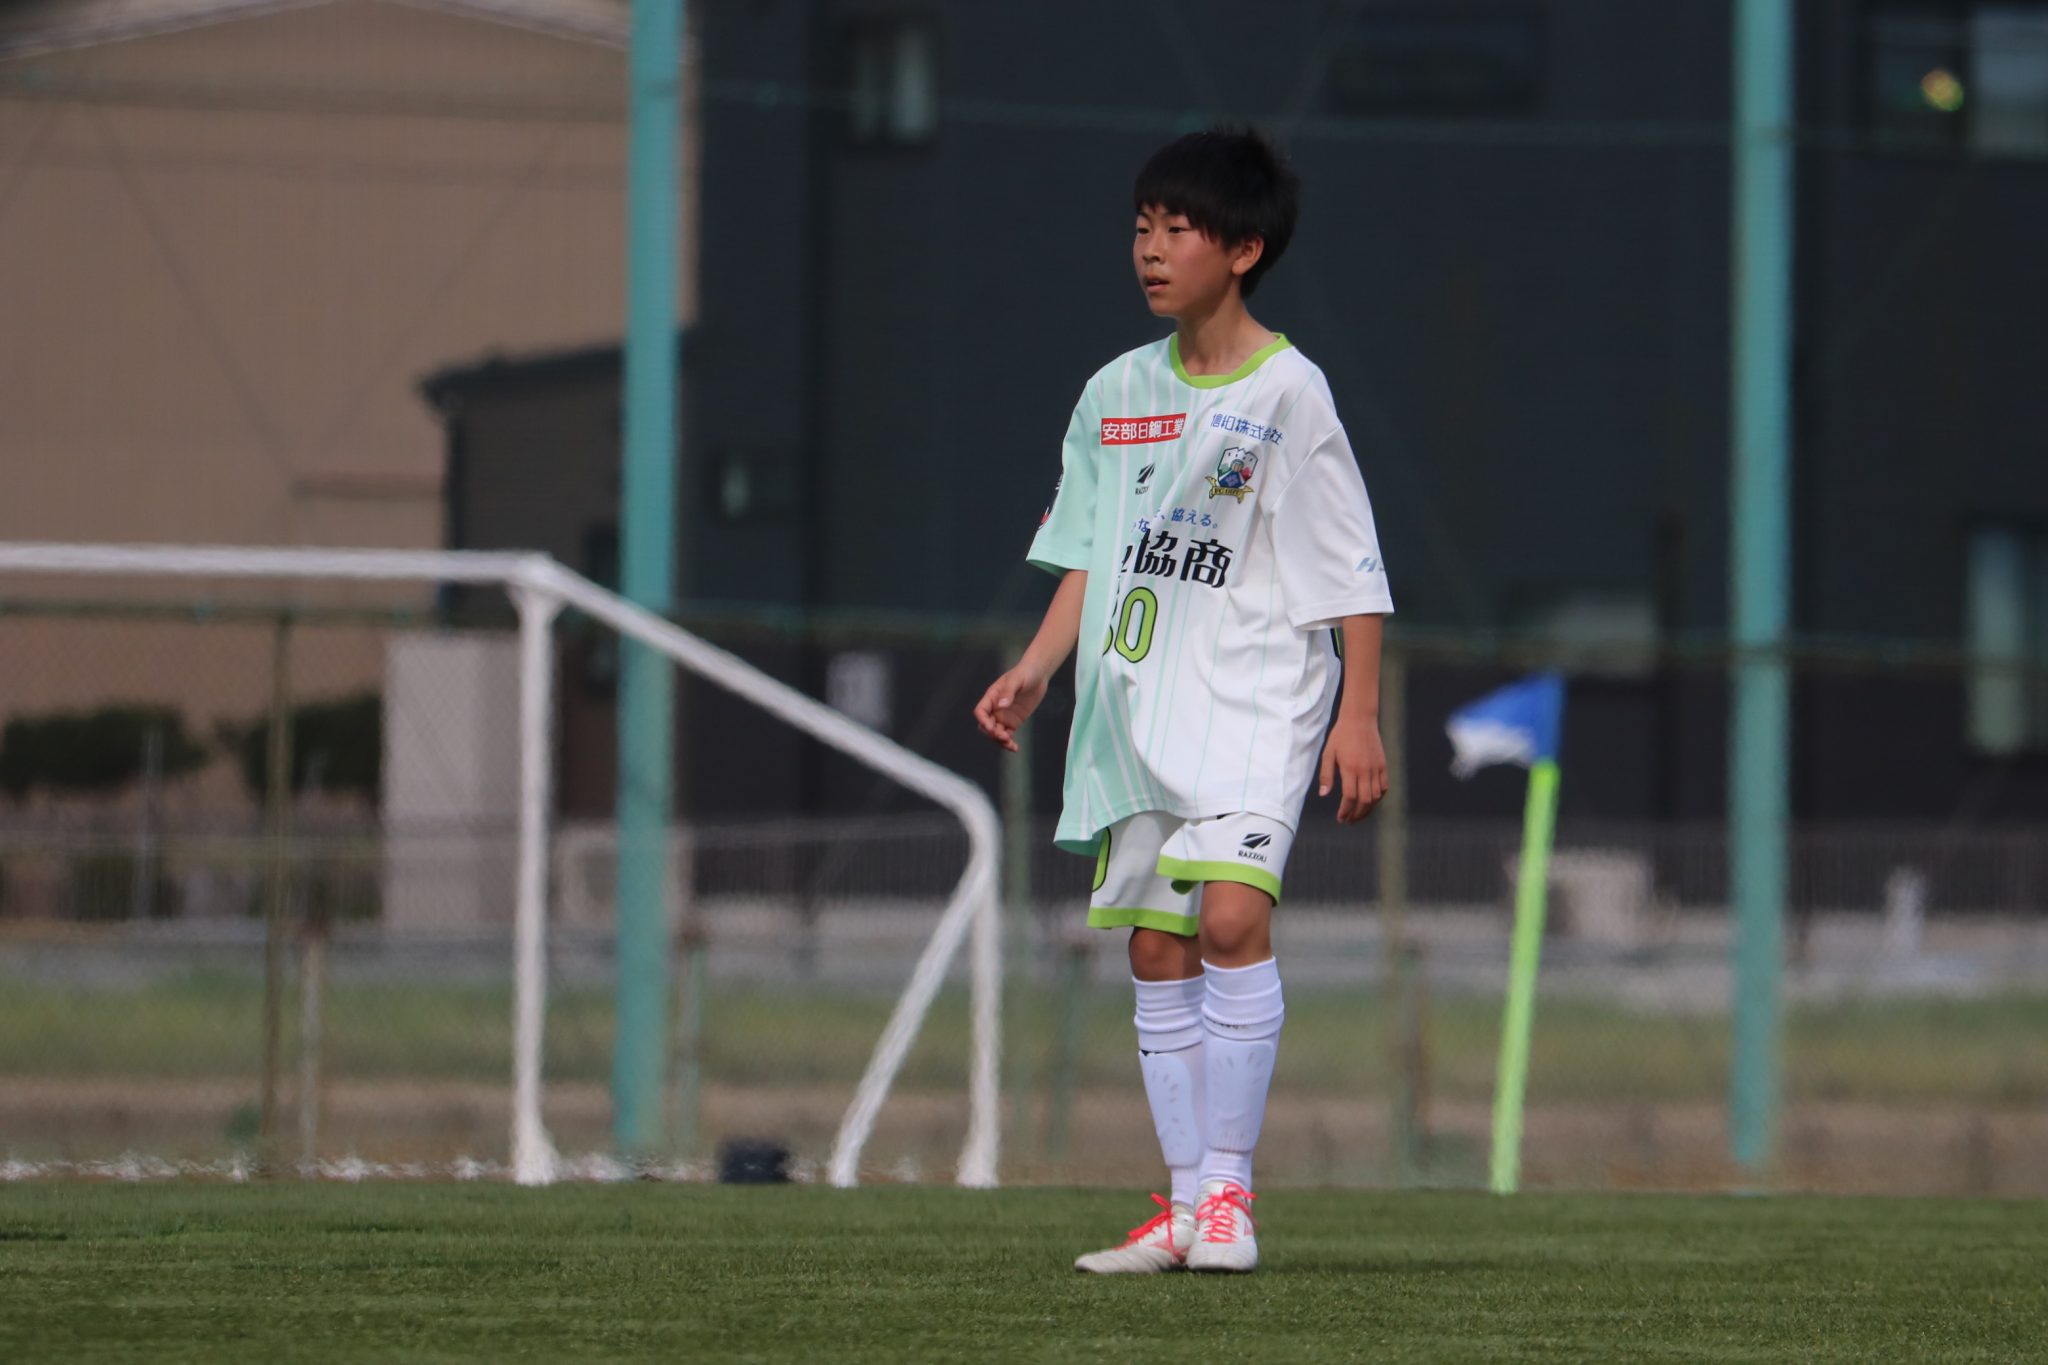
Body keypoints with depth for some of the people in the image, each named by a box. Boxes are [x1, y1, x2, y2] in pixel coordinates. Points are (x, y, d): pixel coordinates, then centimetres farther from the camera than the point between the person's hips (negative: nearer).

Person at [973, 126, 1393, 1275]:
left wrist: (1360, 713, -9)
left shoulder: (1287, 390, -6)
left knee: (1232, 916, -21)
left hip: (1255, 695, -6)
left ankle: (1228, 1189, -16)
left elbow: (1355, 570, -5)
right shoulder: (1116, 394, 11)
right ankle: (1186, 1206, 8)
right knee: (1158, 947, 4)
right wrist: (1039, 666, 5)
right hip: (1138, 698, 6)